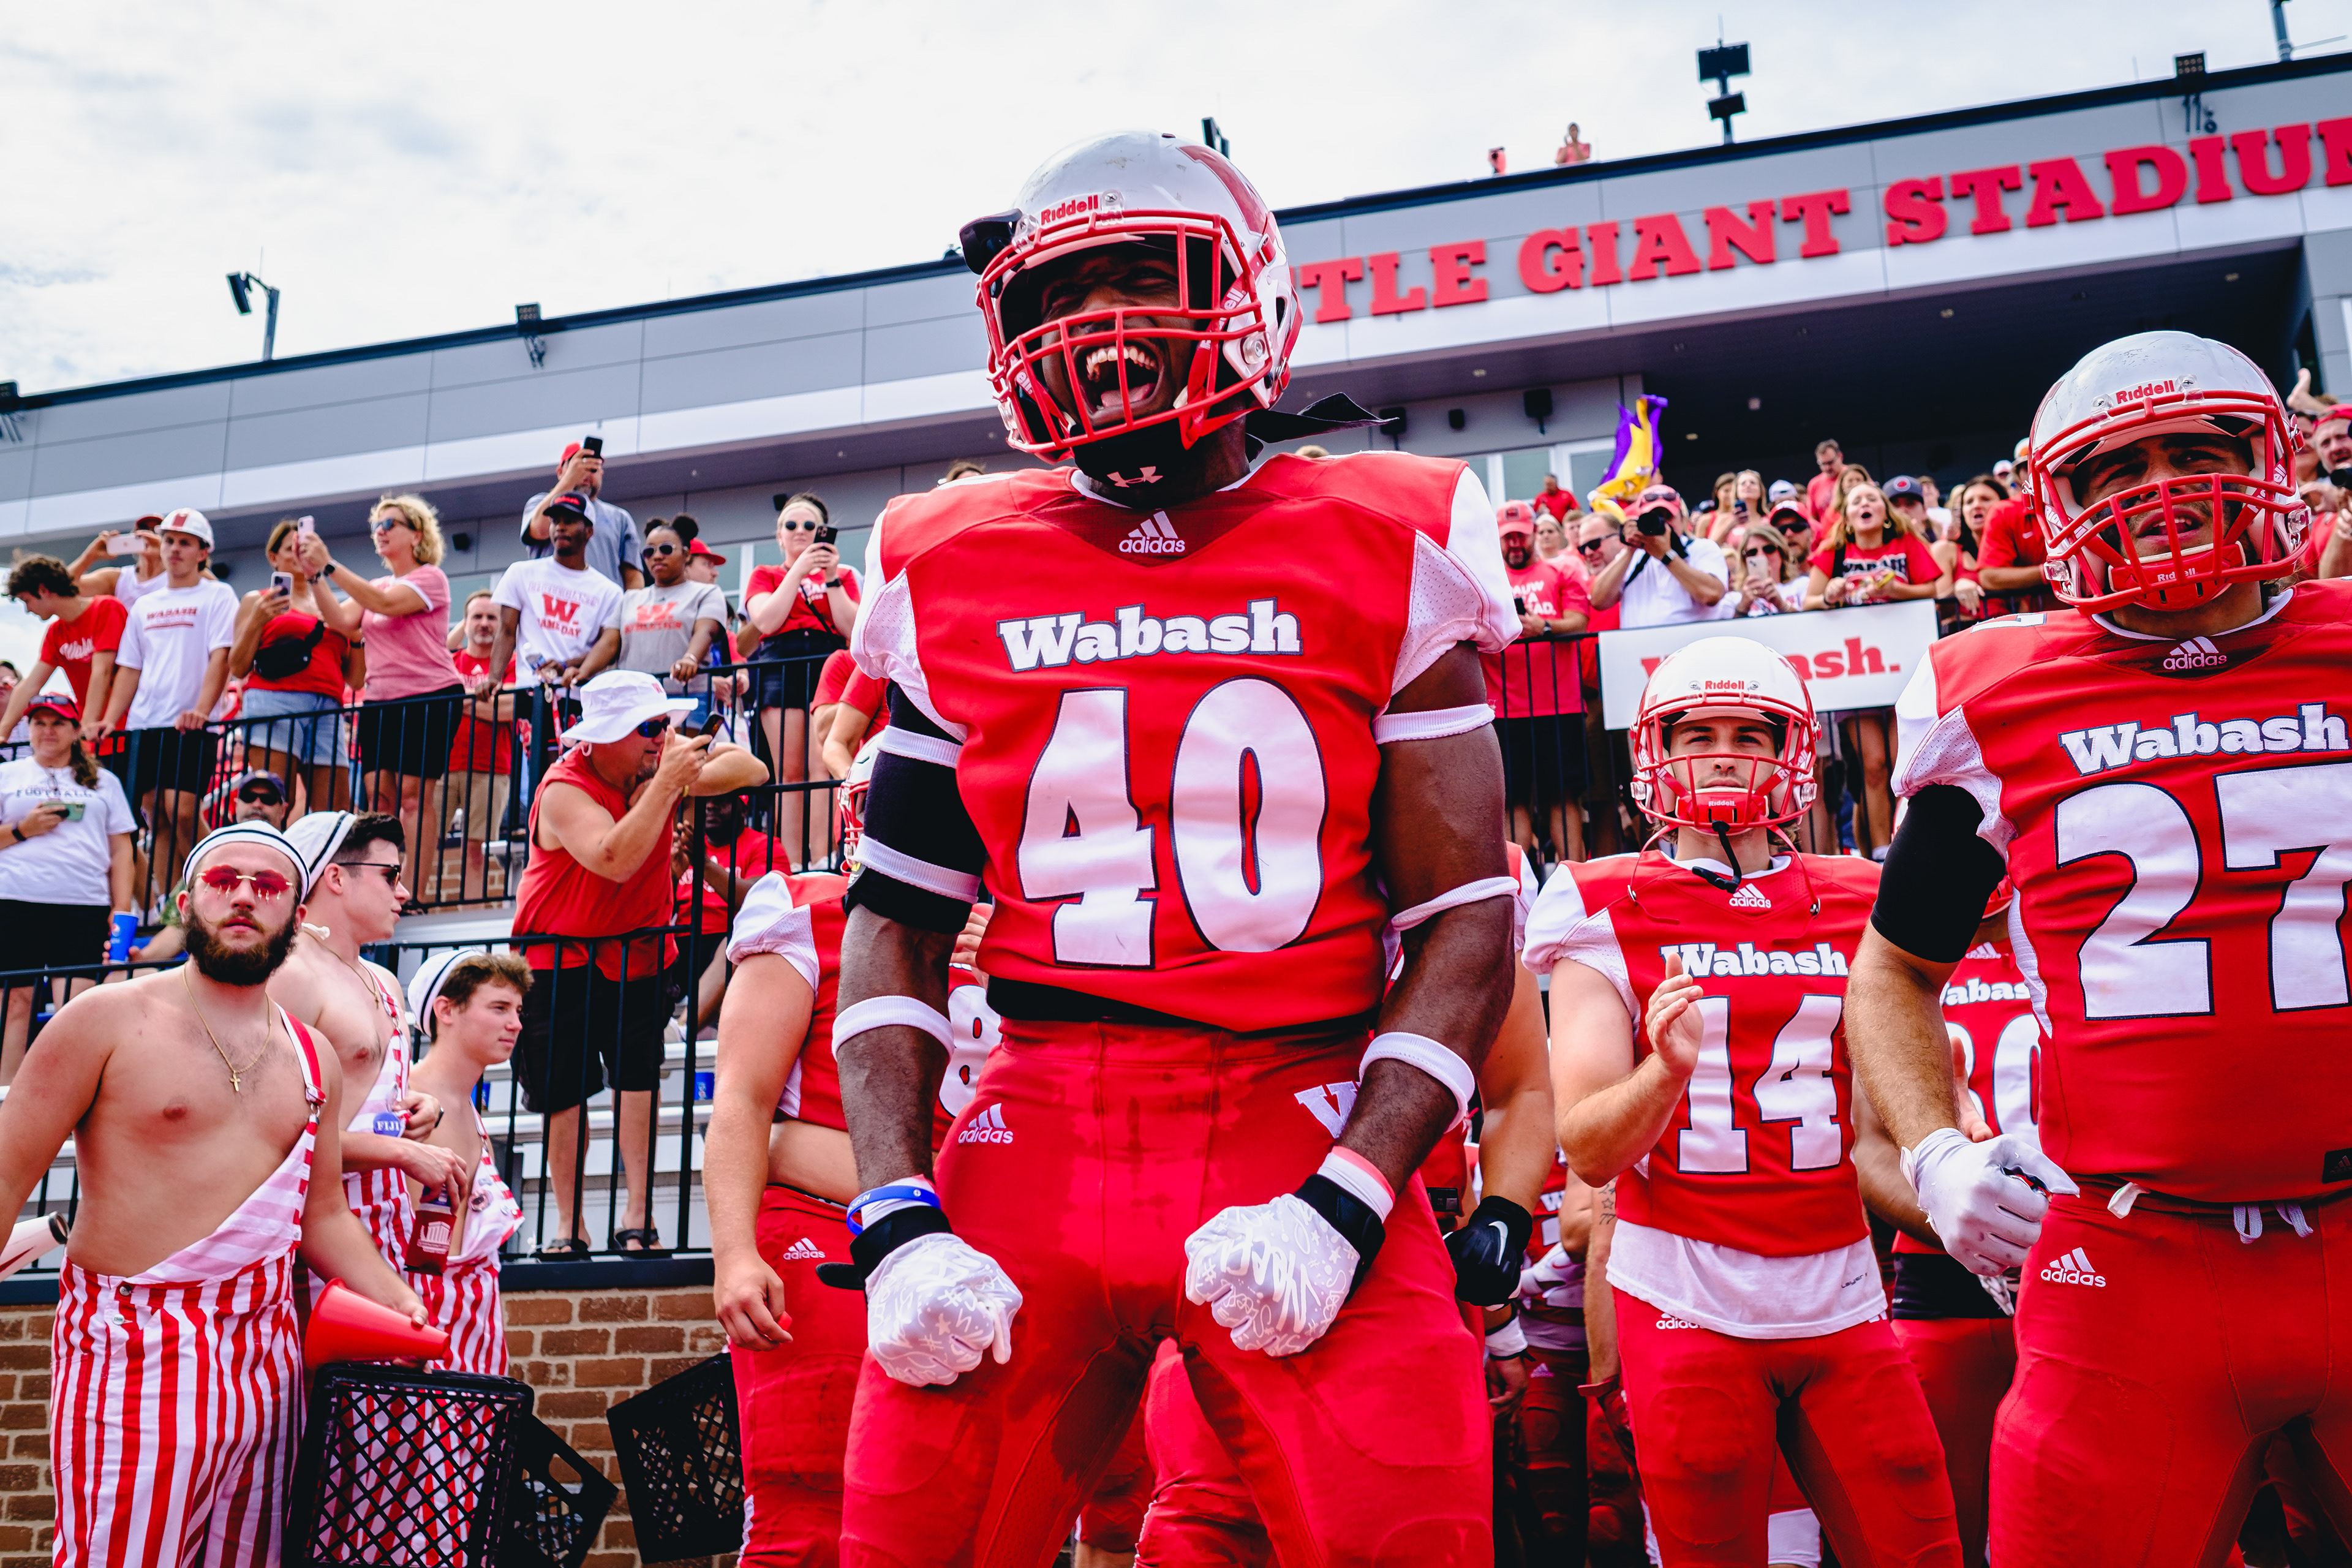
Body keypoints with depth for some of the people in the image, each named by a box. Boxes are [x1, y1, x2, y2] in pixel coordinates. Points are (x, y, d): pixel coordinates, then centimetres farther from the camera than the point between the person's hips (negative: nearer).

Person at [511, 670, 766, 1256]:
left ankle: (637, 1214, -8)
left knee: (637, 1072, -13)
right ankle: (568, 1225, 15)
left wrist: (685, 774, -23)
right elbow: (615, 860, -37)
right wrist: (665, 784, -39)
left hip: (636, 950, 3)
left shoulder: (660, 764, -7)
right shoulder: (563, 790, -22)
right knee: (562, 1092, 3)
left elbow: (753, 770, -6)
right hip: (559, 958, -3)